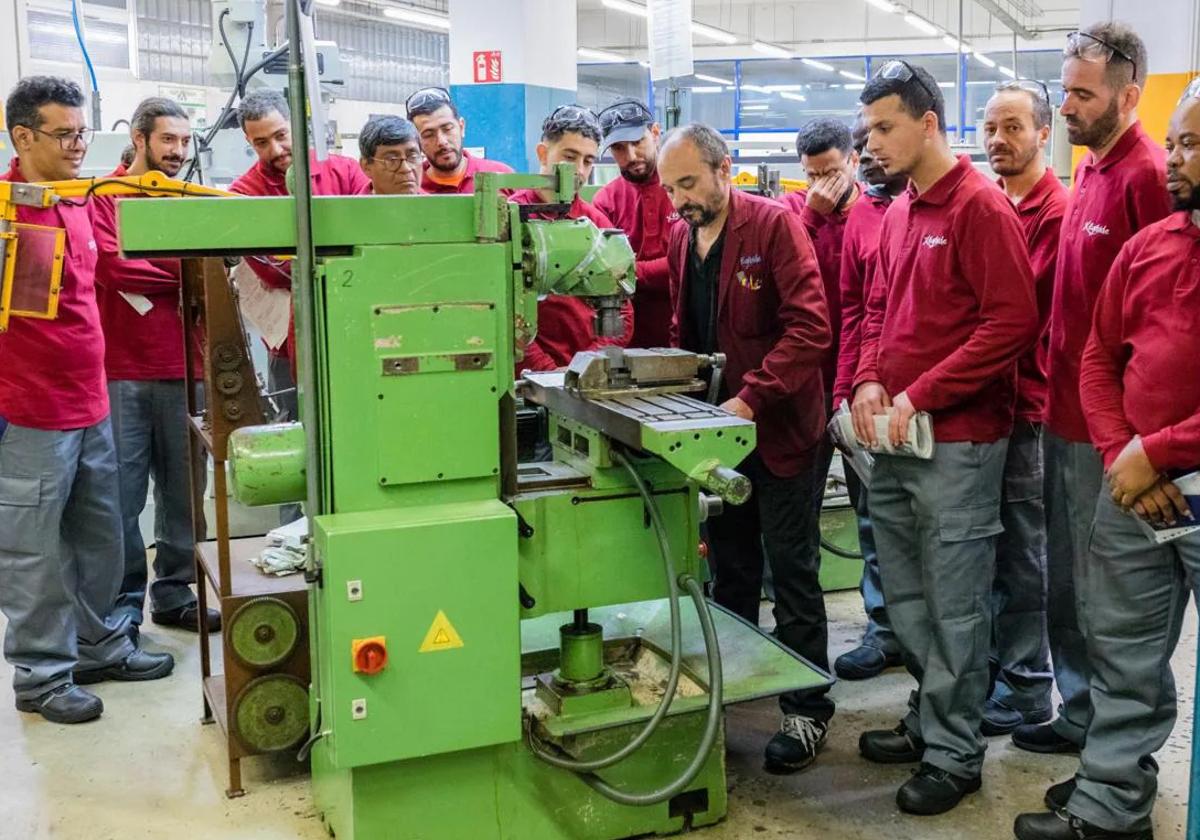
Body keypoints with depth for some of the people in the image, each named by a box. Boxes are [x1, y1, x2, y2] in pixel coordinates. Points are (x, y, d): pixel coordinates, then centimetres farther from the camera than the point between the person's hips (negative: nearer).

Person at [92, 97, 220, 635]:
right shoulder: (103, 197, 1)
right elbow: (110, 265, -12)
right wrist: (181, 275, -3)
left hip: (181, 370, 5)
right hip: (120, 372, -4)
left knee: (183, 490, 9)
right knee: (122, 496, 0)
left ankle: (175, 596, 21)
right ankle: (122, 607, 11)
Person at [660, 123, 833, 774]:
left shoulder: (774, 224, -13)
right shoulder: (680, 237, 7)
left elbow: (809, 326, -21)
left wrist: (751, 398, -27)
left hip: (777, 428, -6)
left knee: (792, 571, 2)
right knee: (730, 568, 18)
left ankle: (807, 708, 14)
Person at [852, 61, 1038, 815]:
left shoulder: (982, 208, -11)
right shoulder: (898, 213, 13)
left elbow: (1013, 321, -17)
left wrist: (921, 395, -18)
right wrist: (870, 381, 1)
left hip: (957, 445, -8)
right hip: (894, 441, 8)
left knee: (954, 608, 2)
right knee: (906, 600, 17)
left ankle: (954, 754, 16)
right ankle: (931, 720, 33)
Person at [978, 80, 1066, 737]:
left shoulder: (1059, 211, -12)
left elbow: (1027, 315, -17)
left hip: (1024, 408, -7)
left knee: (1022, 554, 3)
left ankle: (1025, 687, 16)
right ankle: (988, 661, 31)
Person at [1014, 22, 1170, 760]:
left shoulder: (1146, 176, -15)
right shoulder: (1091, 170, 12)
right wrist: (1053, 381, 13)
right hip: (1066, 408, 9)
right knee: (1067, 579, 18)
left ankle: (1101, 724, 20)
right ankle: (1081, 709, 32)